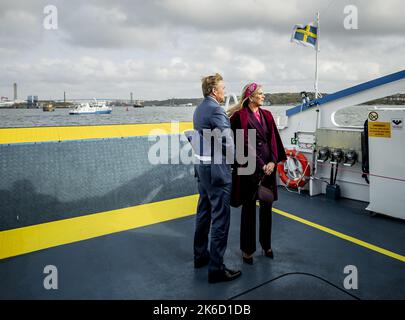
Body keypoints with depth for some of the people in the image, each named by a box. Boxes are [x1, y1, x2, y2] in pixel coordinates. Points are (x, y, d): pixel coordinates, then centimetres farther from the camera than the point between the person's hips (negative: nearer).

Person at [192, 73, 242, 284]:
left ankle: (200, 256, 32)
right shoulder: (215, 110, -16)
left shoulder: (199, 109, 13)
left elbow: (207, 135, 11)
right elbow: (228, 141, -17)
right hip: (216, 169, -10)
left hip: (201, 166, 10)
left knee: (204, 212, 18)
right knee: (220, 218, -2)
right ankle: (216, 268, 8)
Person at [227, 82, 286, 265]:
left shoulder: (266, 115, 12)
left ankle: (266, 244, 30)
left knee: (266, 207, 13)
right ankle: (247, 249, 20)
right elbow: (245, 144, -12)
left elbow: (273, 140, 6)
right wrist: (261, 165, -14)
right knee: (249, 208, 5)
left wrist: (272, 161, -9)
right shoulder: (240, 116, -6)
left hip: (268, 166, 6)